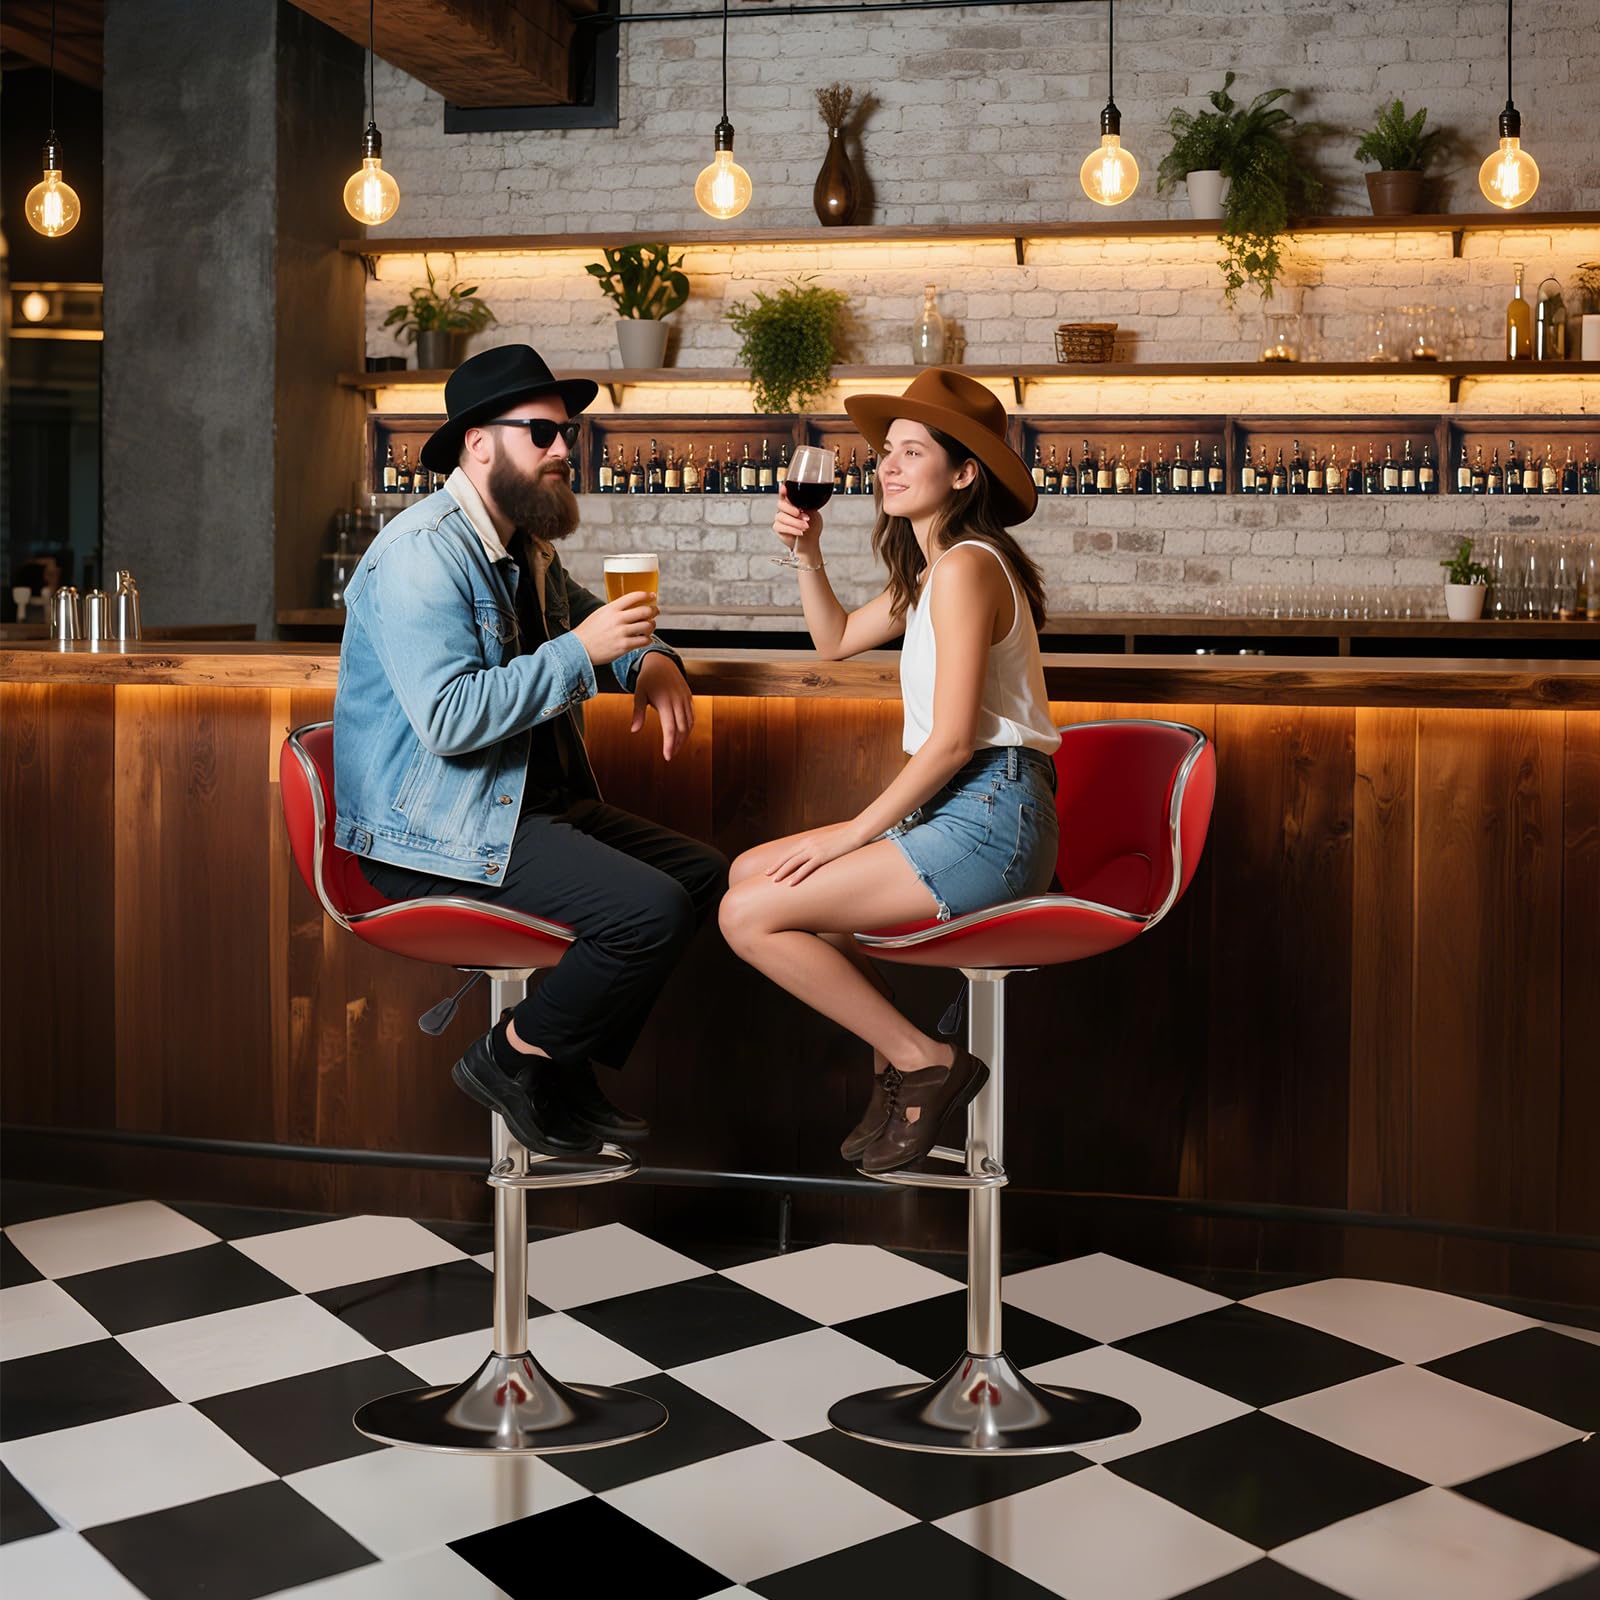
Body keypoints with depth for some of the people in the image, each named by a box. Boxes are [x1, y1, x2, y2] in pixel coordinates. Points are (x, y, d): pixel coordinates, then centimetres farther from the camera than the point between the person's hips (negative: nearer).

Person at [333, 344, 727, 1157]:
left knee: (703, 874, 5)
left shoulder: (528, 548, 13)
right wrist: (580, 651, -25)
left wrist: (651, 659, 7)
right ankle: (513, 1057, -1)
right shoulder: (424, 552, -17)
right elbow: (449, 719, -27)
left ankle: (571, 1065, 10)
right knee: (651, 908, -23)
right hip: (437, 831, -10)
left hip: (532, 803, 10)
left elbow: (594, 615, 31)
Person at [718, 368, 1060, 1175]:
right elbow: (836, 639, 27)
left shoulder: (966, 567, -15)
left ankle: (924, 1062, -4)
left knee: (750, 916, -13)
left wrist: (852, 834, -13)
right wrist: (807, 555, 11)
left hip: (988, 819, -10)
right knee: (750, 872, 12)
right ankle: (894, 1057, 12)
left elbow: (953, 740, -20)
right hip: (952, 813, 10)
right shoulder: (931, 567, 17)